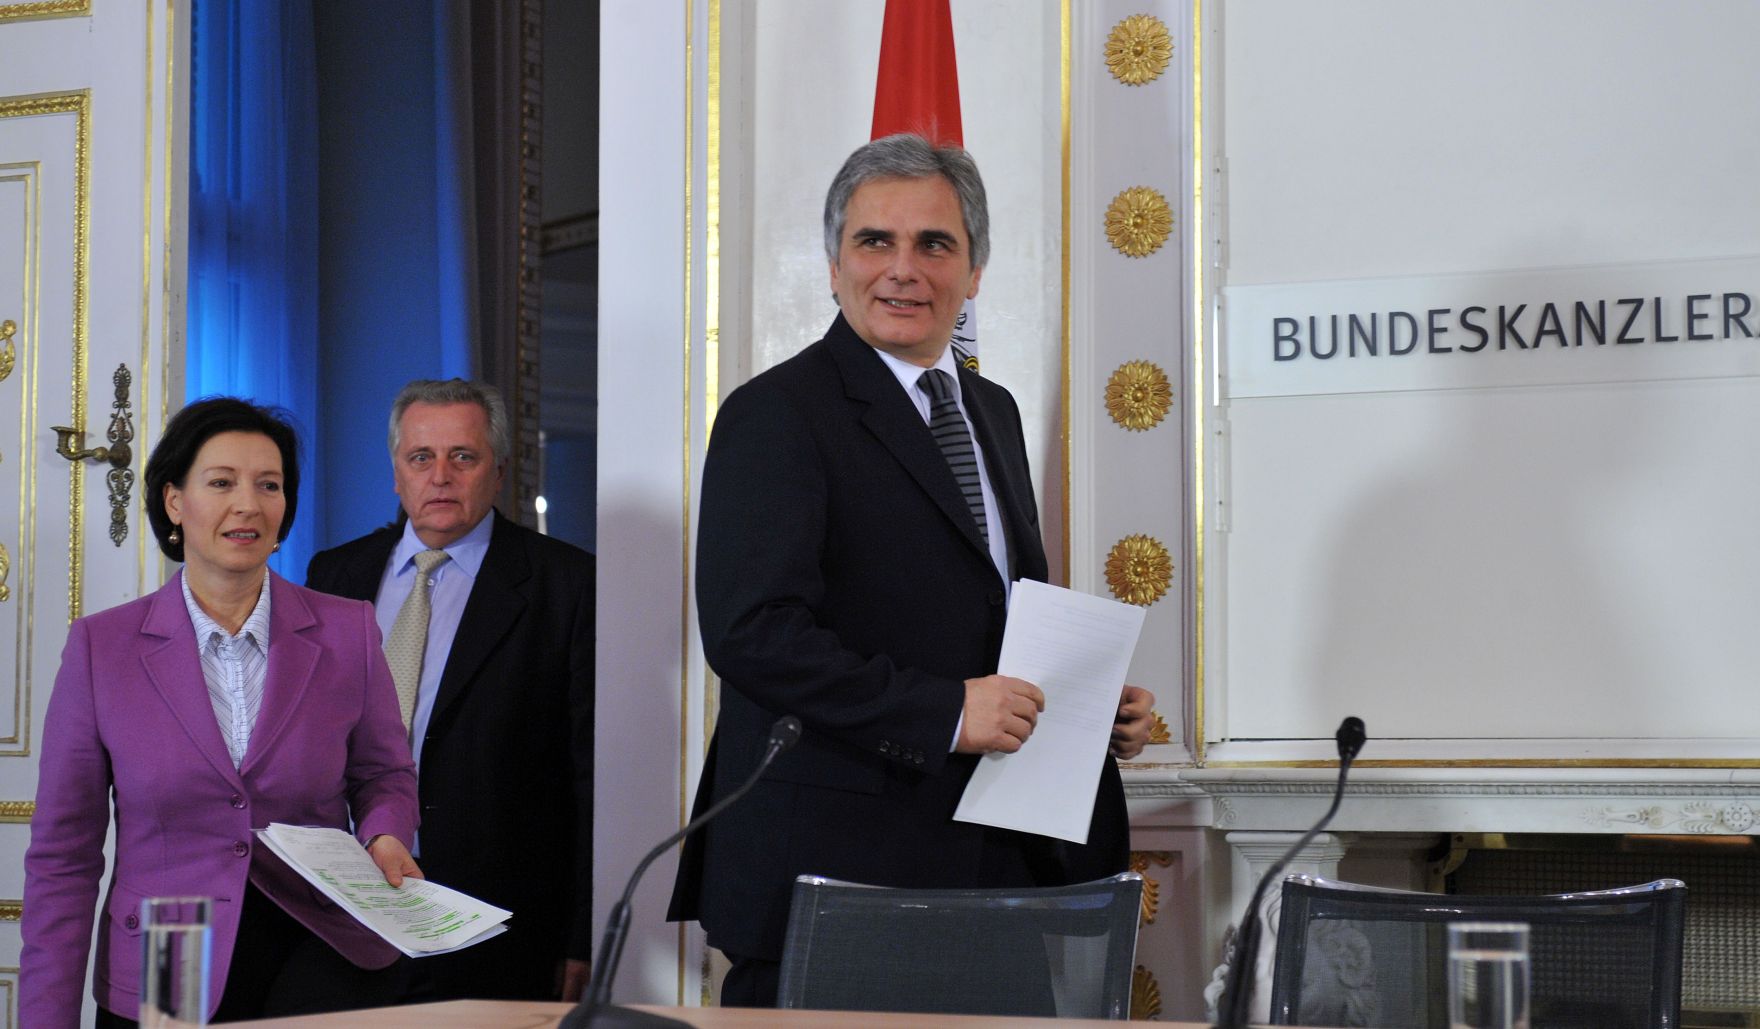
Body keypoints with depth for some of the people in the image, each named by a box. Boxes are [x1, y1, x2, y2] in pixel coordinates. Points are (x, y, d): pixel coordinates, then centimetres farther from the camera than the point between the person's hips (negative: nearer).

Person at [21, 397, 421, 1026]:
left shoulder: (348, 632, 5)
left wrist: (383, 836, -5)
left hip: (321, 956, -1)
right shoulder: (100, 646, 2)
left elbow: (384, 774, 18)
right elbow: (64, 855, 4)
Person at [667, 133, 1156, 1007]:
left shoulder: (992, 411, 19)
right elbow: (751, 632, -19)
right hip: (832, 865, -7)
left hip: (985, 865, 7)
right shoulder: (777, 414, -8)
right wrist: (943, 713, -22)